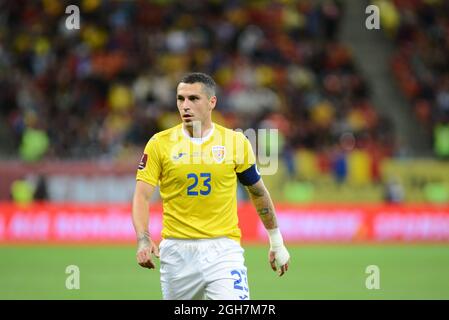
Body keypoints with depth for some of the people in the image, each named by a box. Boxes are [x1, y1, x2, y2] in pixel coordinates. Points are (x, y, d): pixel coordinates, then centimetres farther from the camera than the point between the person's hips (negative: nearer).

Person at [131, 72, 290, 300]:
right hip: (177, 251, 1)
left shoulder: (236, 142, 2)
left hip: (222, 249, -1)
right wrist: (143, 239, -21)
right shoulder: (160, 143, 0)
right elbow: (142, 196, -4)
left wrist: (276, 242, 19)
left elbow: (258, 192, 14)